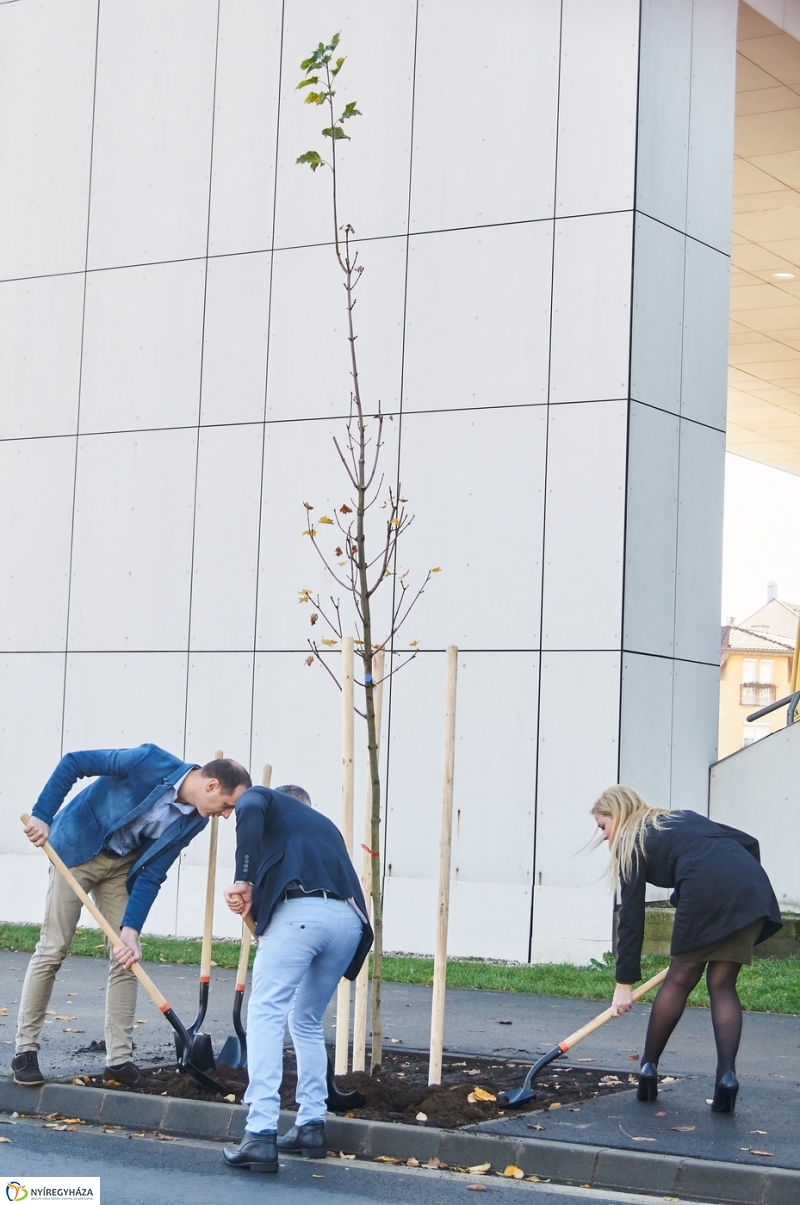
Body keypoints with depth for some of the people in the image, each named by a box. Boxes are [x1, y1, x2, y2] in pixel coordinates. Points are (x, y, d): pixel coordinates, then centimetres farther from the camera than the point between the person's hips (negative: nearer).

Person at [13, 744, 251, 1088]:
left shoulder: (193, 821, -11)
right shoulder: (150, 762, -29)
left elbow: (152, 874, -9)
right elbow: (73, 763, -23)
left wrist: (131, 927, -19)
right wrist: (42, 815, -26)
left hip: (124, 865, 5)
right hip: (77, 849, -5)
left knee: (126, 956, -1)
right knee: (52, 950, -5)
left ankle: (119, 1058, 5)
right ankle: (25, 1050, 5)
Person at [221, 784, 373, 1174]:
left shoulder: (264, 797, 24)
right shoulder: (325, 825, 40)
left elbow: (250, 811, -2)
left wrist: (244, 880, -2)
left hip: (300, 910, -6)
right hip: (350, 918, 6)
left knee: (265, 1015, -4)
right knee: (308, 1022, 23)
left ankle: (261, 1134, -14)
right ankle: (312, 1125, 21)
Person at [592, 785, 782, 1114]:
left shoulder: (632, 844, 16)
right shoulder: (685, 818, 34)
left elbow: (631, 918, 11)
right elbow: (749, 843, 25)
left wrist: (624, 982, 13)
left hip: (706, 890, -5)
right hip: (755, 888, 5)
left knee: (679, 980, 13)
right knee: (722, 986, 13)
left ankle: (649, 1068, 21)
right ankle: (727, 1075, 1)